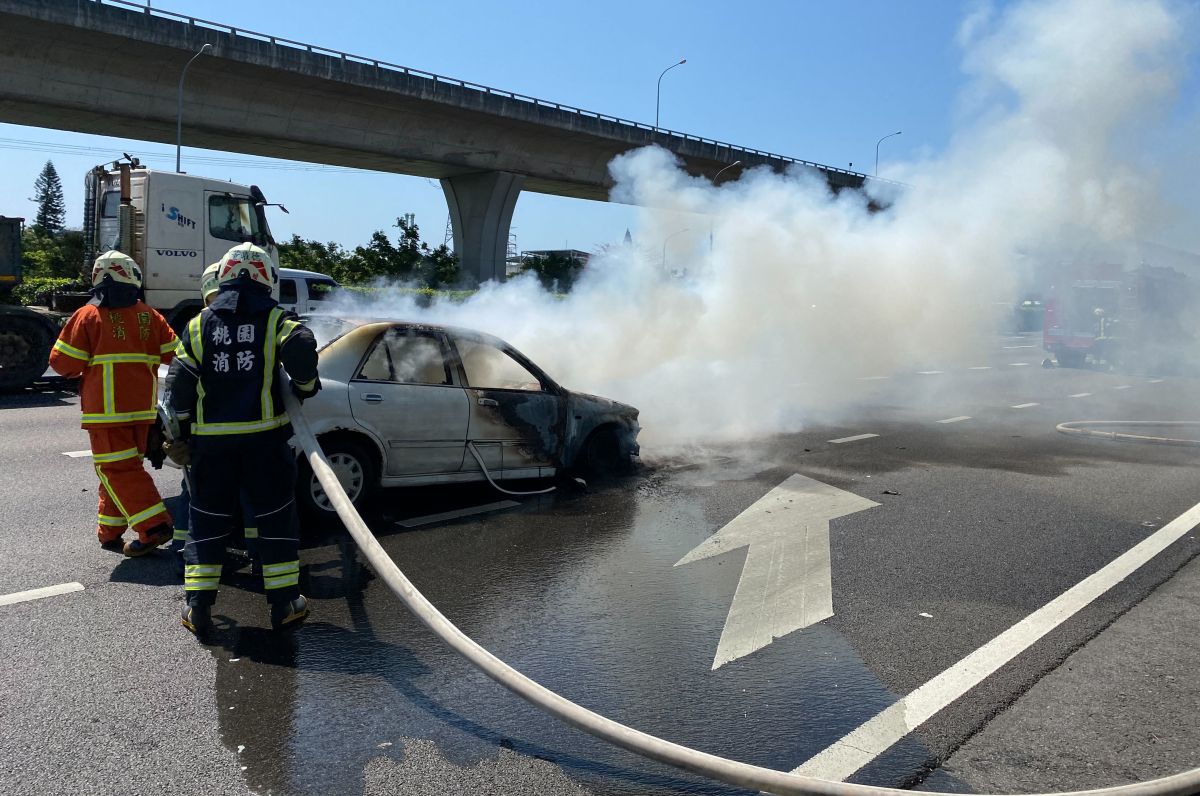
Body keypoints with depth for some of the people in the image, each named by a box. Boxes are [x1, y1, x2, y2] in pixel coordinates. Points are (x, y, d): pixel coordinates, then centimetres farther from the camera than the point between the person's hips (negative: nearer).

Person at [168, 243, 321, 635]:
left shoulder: (200, 323, 7)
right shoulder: (274, 320, -1)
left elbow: (180, 380, 4)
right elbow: (302, 350, -20)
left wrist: (184, 428, 13)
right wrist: (305, 386, -2)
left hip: (211, 439, 2)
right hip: (264, 436, -2)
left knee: (207, 518, 12)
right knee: (275, 515, 7)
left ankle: (198, 606, 13)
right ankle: (285, 603, 11)